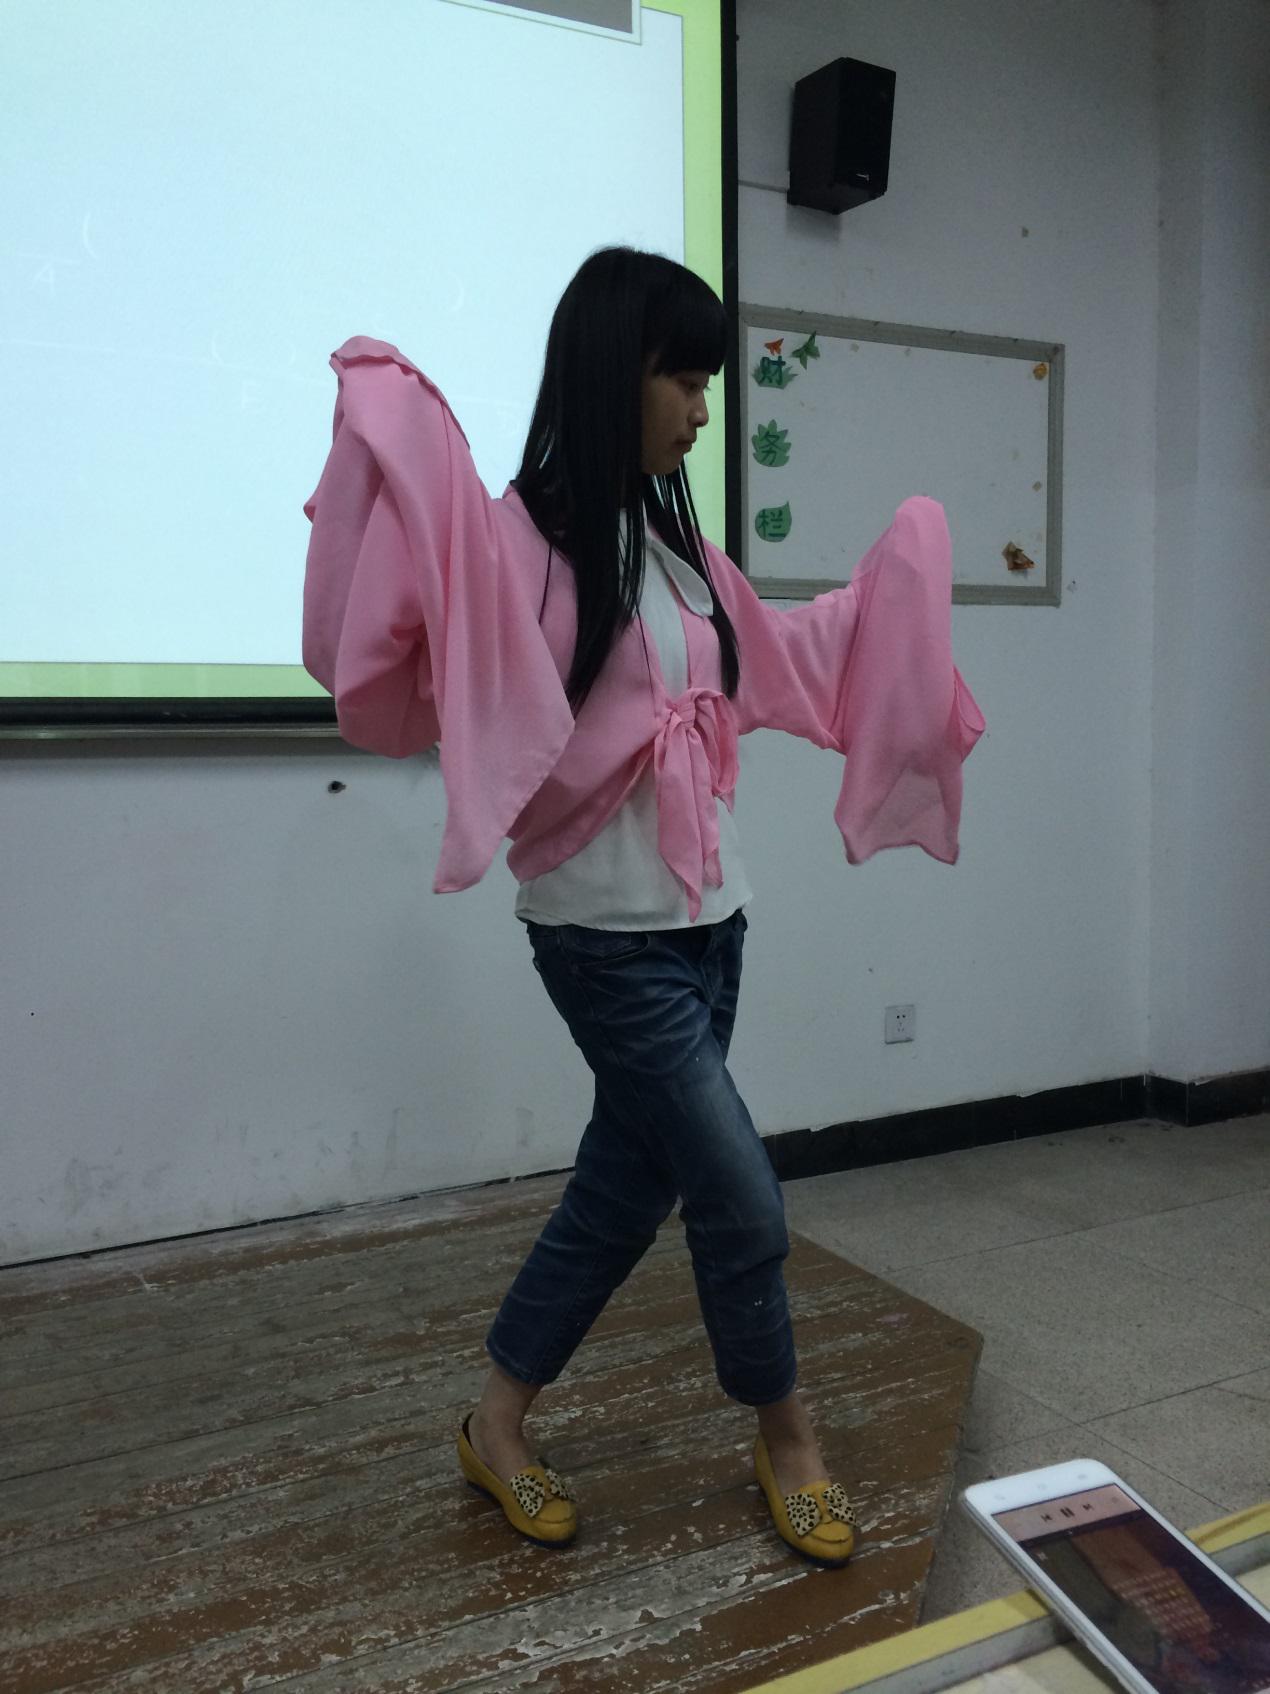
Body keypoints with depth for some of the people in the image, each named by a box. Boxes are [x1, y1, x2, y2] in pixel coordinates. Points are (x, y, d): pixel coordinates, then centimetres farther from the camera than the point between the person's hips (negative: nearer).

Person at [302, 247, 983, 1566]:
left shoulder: (674, 541, 10)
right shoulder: (521, 537, -13)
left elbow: (789, 662, 26)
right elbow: (406, 672, -29)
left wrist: (897, 572, 32)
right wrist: (390, 432, -34)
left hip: (708, 917, 8)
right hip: (609, 935, -8)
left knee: (627, 1186, 15)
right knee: (743, 1203, 0)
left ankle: (497, 1427, 33)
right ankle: (786, 1439, 28)